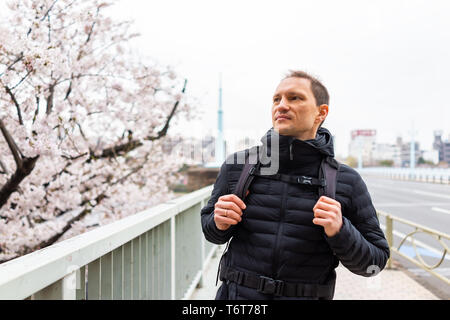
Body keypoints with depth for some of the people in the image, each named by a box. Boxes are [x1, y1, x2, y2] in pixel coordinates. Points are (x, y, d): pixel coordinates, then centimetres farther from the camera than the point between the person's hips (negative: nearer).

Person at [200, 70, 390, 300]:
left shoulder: (346, 182, -6)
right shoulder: (238, 166, -3)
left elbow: (374, 261, -2)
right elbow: (210, 227, 9)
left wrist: (339, 231, -20)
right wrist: (219, 222, -12)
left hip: (308, 295, 0)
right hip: (238, 293, 1)